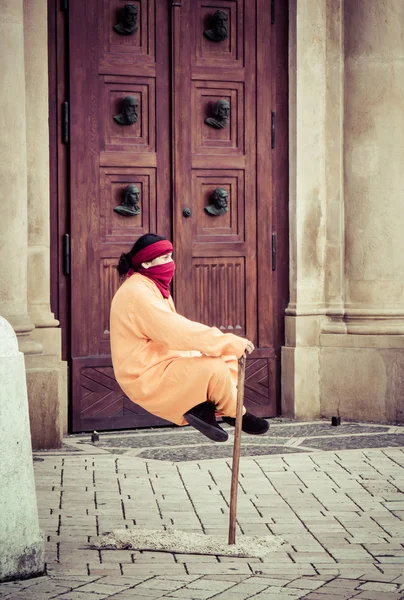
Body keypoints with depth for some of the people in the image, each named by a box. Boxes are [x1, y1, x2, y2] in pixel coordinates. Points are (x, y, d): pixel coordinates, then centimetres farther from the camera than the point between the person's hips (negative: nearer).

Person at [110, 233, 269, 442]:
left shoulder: (151, 288, 12)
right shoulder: (137, 293, -20)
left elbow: (176, 330, 14)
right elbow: (178, 332, -26)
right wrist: (232, 342, -22)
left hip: (162, 365, 10)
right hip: (146, 379, -10)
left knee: (228, 357, 9)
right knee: (213, 367, -25)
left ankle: (203, 408, -5)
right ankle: (235, 414, 0)